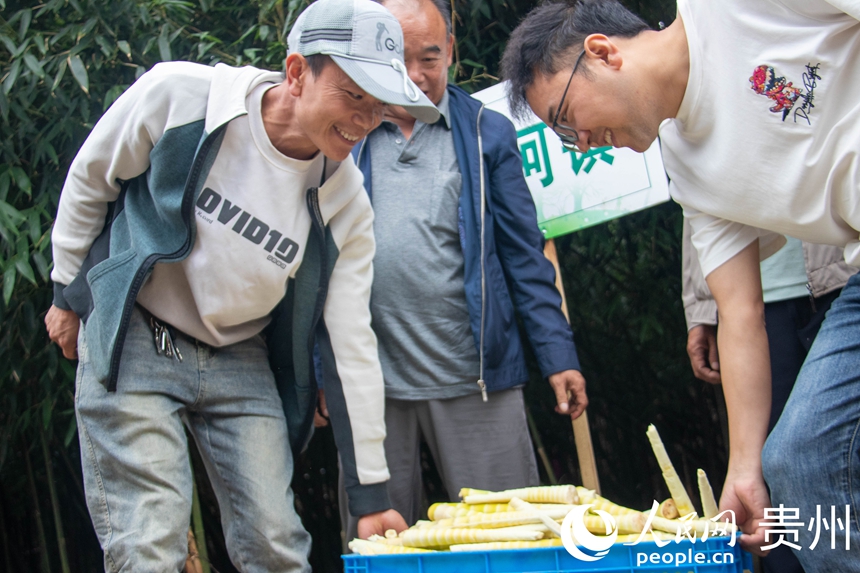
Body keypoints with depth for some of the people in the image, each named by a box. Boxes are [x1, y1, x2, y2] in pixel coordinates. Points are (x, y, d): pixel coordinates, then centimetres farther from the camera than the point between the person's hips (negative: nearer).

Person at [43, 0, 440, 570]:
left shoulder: (345, 205, -10)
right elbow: (90, 180, -1)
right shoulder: (178, 95, -19)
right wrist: (69, 292, 7)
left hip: (241, 362, 3)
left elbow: (351, 344, -6)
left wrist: (372, 492, -6)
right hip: (132, 343, -3)